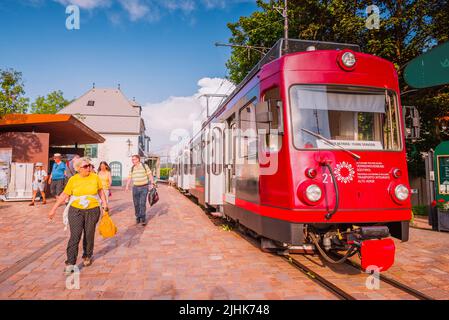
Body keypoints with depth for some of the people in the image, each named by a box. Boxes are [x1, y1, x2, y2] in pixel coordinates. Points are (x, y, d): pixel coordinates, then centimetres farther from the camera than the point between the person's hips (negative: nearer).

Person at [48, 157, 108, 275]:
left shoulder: (95, 177, -1)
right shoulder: (73, 179, -3)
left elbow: (101, 191, 9)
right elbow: (64, 195, 1)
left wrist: (105, 204, 2)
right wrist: (54, 209, 1)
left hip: (92, 211, 1)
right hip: (76, 211, -1)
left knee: (89, 235, 11)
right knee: (75, 236, -8)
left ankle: (87, 256, 33)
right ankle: (70, 263, -1)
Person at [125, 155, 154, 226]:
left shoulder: (145, 166, -4)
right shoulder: (132, 168, 5)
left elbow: (150, 175, -3)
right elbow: (129, 178, 5)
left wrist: (152, 184, -14)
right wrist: (127, 186, -11)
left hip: (144, 187, -3)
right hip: (135, 188, 3)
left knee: (142, 203, -12)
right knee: (136, 204, 4)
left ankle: (143, 219, -3)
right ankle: (138, 218, 20)